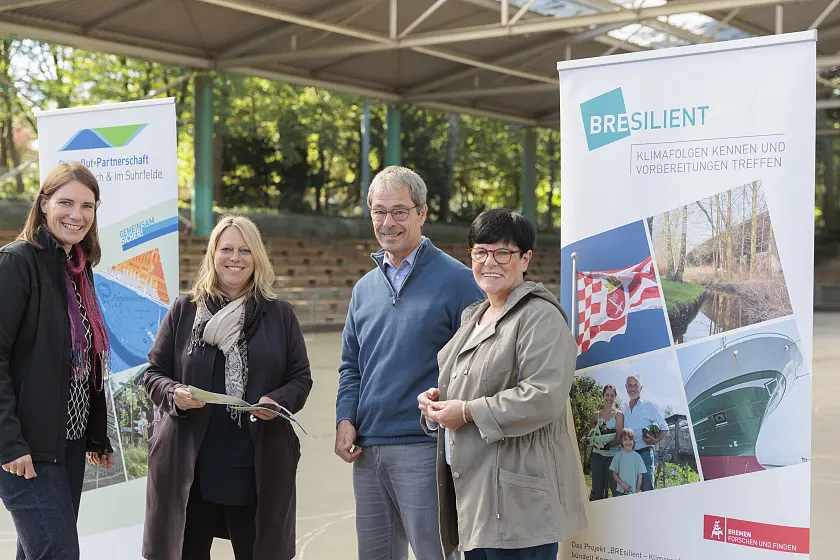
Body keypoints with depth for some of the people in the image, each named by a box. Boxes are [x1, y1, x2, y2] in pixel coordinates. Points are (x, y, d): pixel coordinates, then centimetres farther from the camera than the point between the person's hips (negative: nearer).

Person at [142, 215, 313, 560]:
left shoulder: (280, 314, 7)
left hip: (259, 468, 0)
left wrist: (278, 401, -14)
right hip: (189, 466, 0)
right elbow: (154, 373, 9)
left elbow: (301, 378, 7)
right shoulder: (184, 310, 6)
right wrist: (174, 394, -13)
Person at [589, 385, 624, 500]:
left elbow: (619, 438, -6)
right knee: (597, 492, 4)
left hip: (613, 455, -3)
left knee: (616, 490, -7)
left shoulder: (618, 414, 2)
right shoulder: (596, 415, 12)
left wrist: (608, 444, -23)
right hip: (598, 455, 3)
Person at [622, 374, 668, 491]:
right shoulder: (624, 410, 16)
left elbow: (664, 429, 3)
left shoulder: (649, 406, 2)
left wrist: (655, 440, -14)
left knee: (647, 489, -10)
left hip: (644, 452, -5)